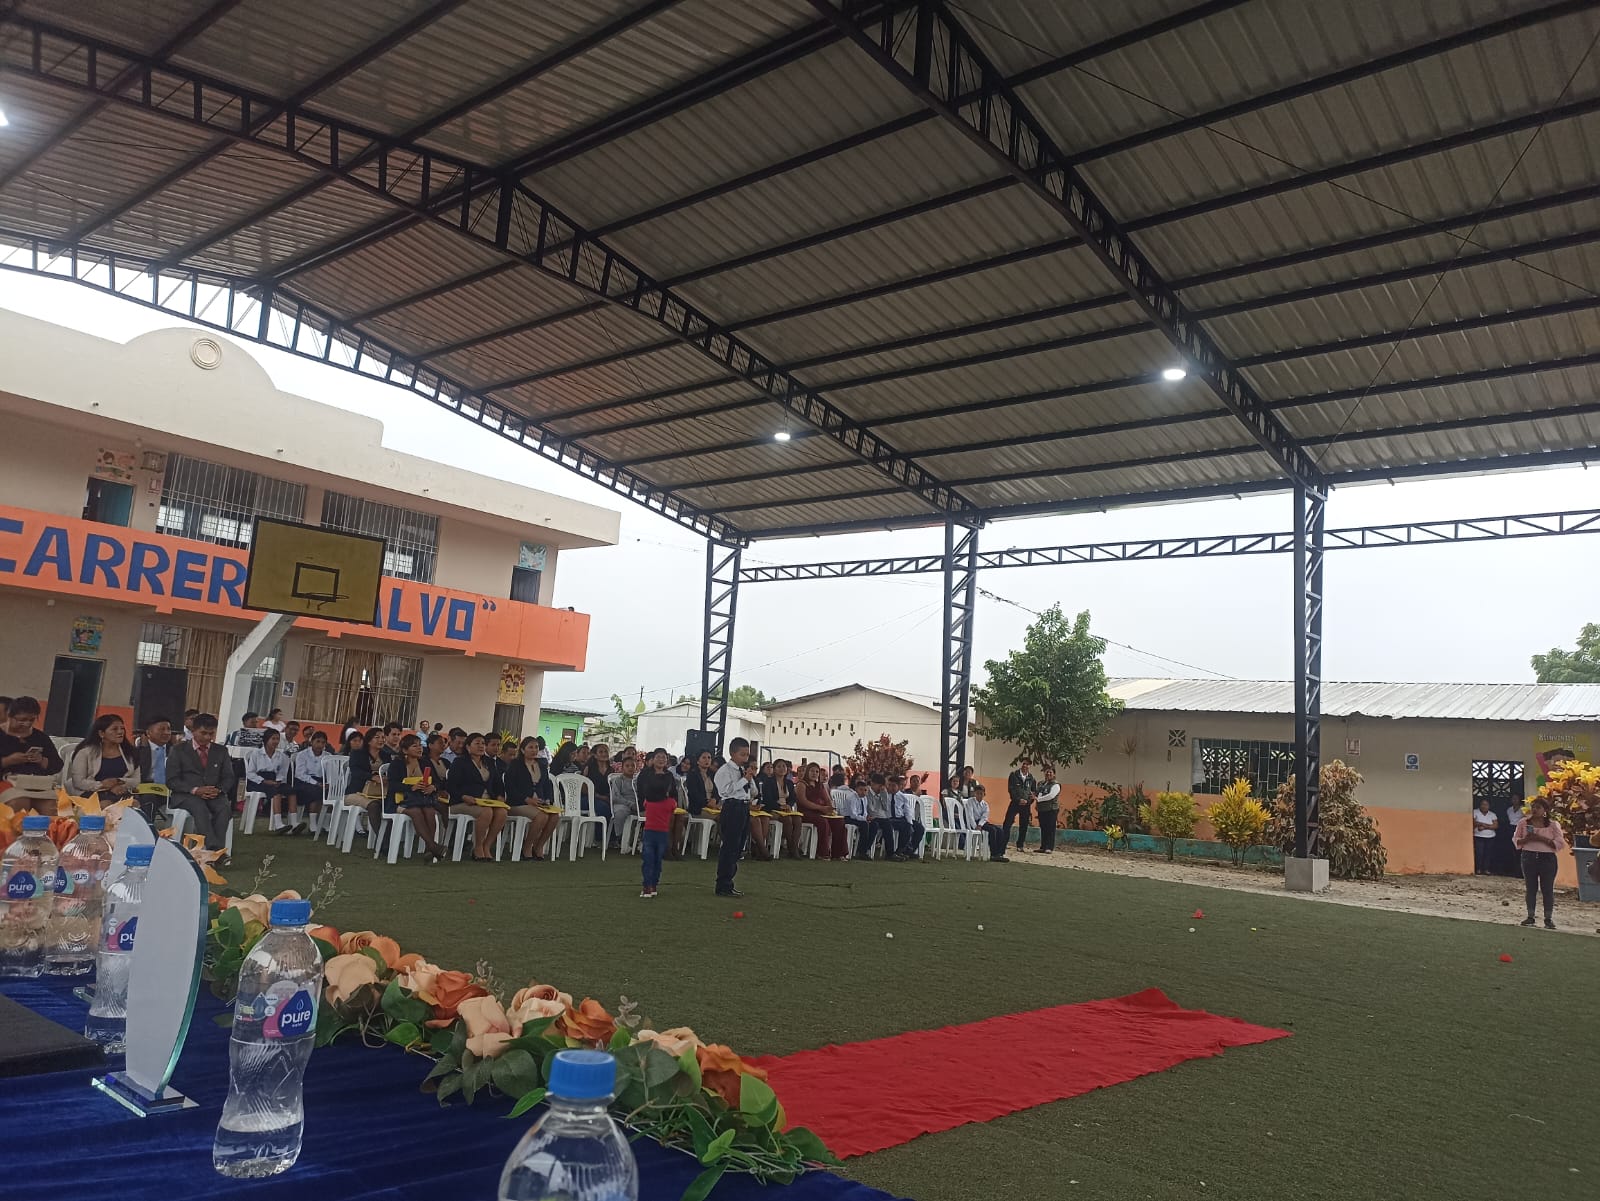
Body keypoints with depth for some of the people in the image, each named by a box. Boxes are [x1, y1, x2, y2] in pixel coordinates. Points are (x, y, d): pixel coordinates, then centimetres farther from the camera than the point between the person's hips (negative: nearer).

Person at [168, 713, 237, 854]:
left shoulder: (221, 752, 16)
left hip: (214, 794, 3)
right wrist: (195, 790, -18)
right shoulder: (179, 751, 7)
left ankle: (216, 848, -39)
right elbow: (171, 780, -1)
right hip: (186, 795, -3)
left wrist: (219, 789, -12)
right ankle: (215, 848, -48)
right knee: (200, 808, -37)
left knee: (225, 808, -32)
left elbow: (229, 778, 12)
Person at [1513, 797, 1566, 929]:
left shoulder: (1553, 824, -2)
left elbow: (1560, 844, -6)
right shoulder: (1524, 822, 4)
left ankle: (1548, 918, 9)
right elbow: (1515, 840, 8)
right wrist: (1526, 839, -13)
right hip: (1529, 858, 2)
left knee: (1548, 889, 1)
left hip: (1547, 859, -2)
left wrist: (1542, 839, -17)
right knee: (1531, 888, 7)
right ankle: (1530, 916, 15)